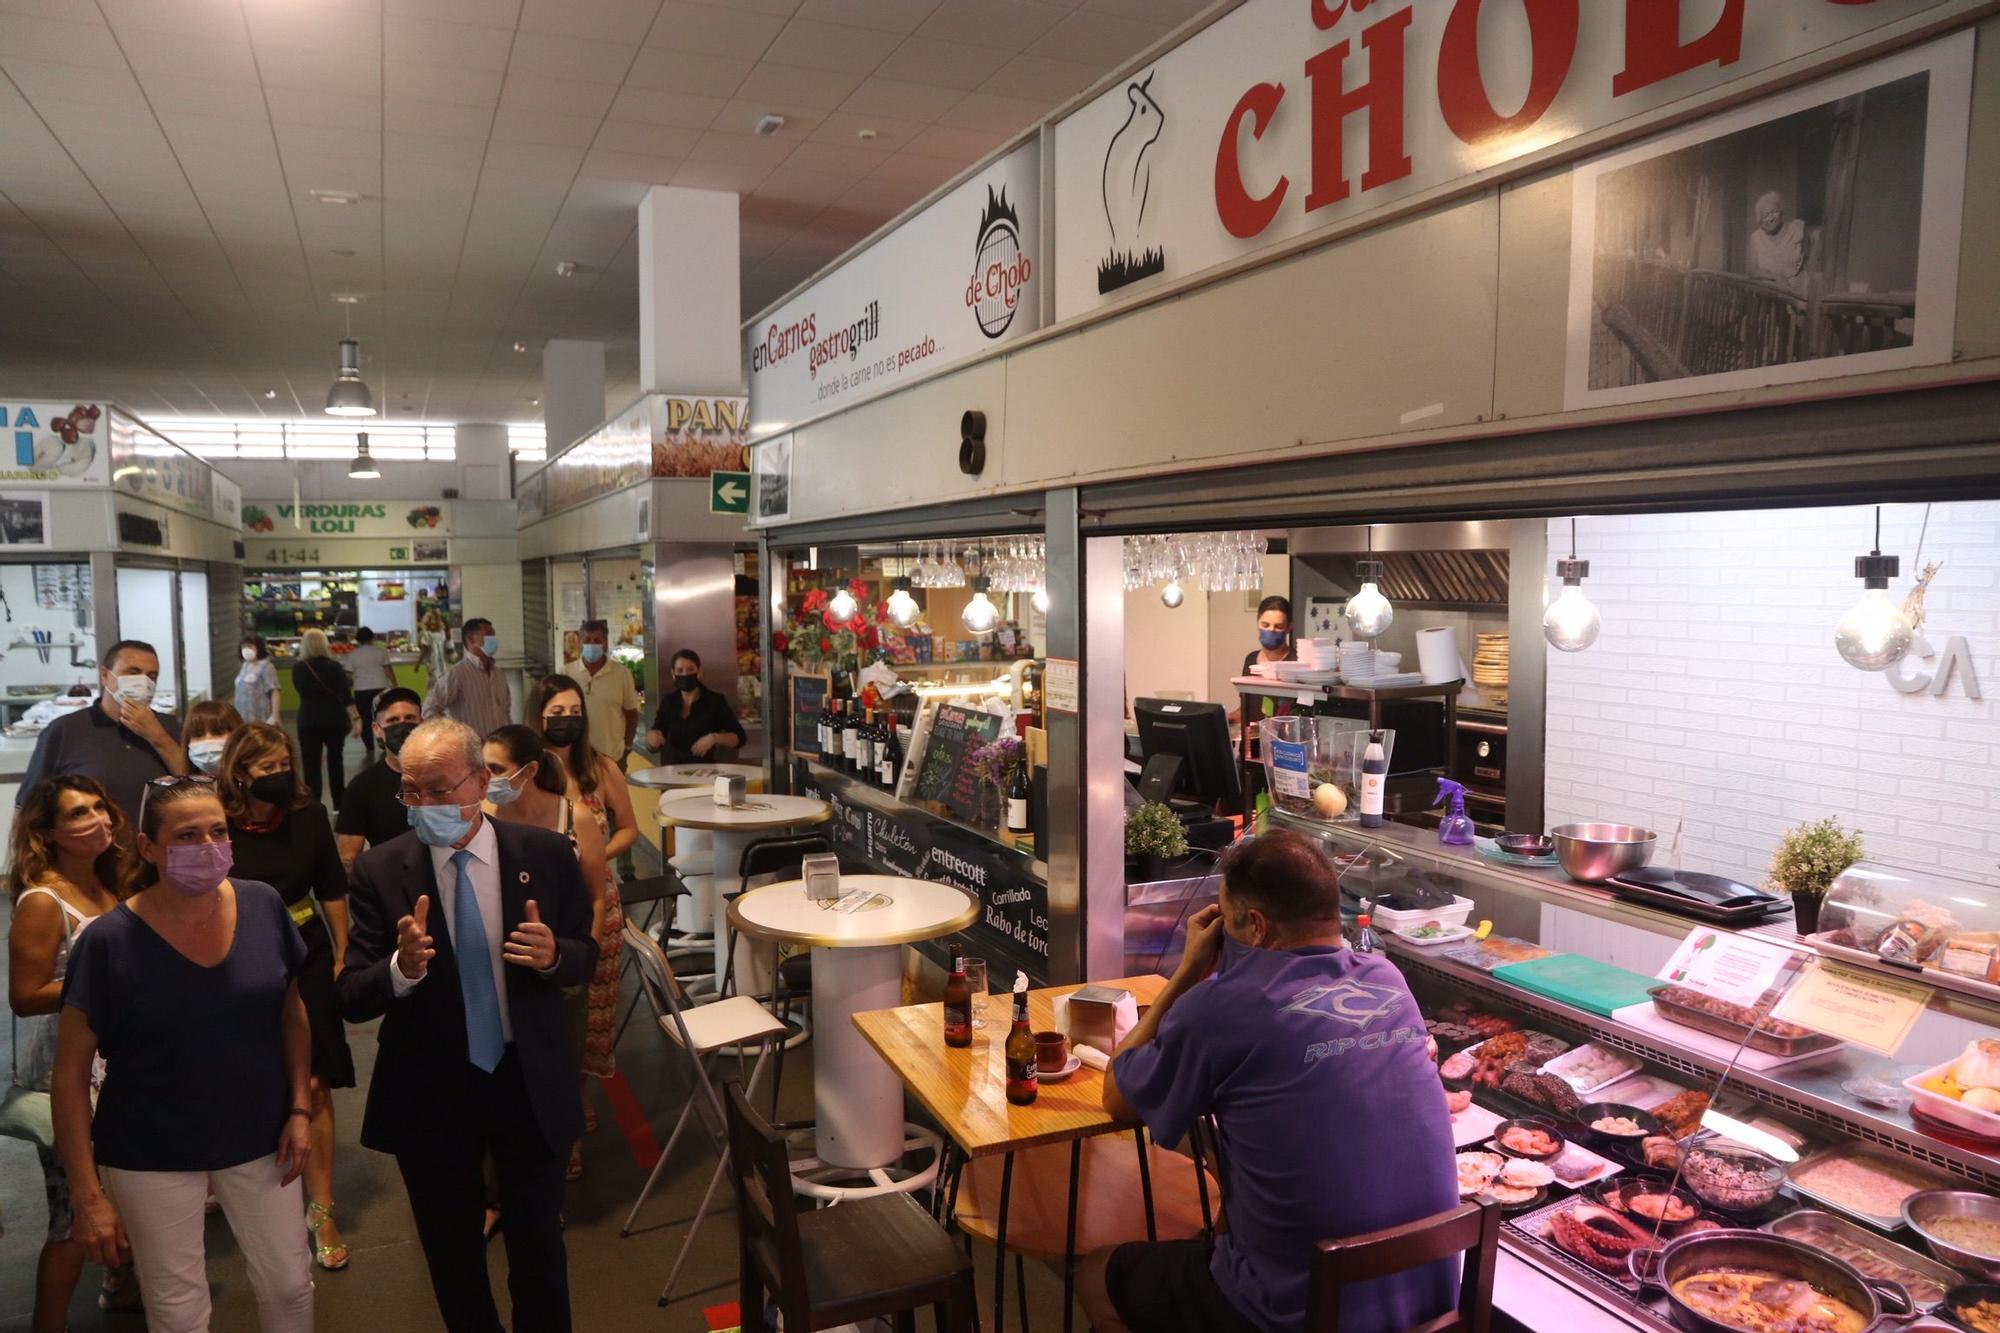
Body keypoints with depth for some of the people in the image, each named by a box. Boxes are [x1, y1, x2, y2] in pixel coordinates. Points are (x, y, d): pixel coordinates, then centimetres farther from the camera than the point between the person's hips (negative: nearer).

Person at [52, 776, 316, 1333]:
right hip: (151, 1158, -2)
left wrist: (299, 1109, -2)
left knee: (291, 1288, 14)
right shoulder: (109, 941, -18)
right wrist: (87, 1194, -12)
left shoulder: (264, 906, -9)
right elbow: (70, 1072, -10)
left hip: (259, 1139, 3)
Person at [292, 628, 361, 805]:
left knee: (311, 764, 0)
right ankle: (339, 803, 26)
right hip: (334, 721, 0)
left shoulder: (297, 668, -4)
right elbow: (346, 696, -14)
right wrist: (356, 719, -13)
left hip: (308, 722, 0)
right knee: (335, 759, 18)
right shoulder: (333, 667, -10)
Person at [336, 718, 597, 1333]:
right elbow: (351, 999, -11)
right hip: (430, 1094, 1)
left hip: (530, 1082, 0)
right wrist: (402, 967, -32)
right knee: (452, 1258, 21)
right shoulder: (380, 871, -11)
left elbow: (585, 955, 1)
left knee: (539, 1251, 15)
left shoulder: (545, 853, -10)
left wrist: (554, 954, -23)